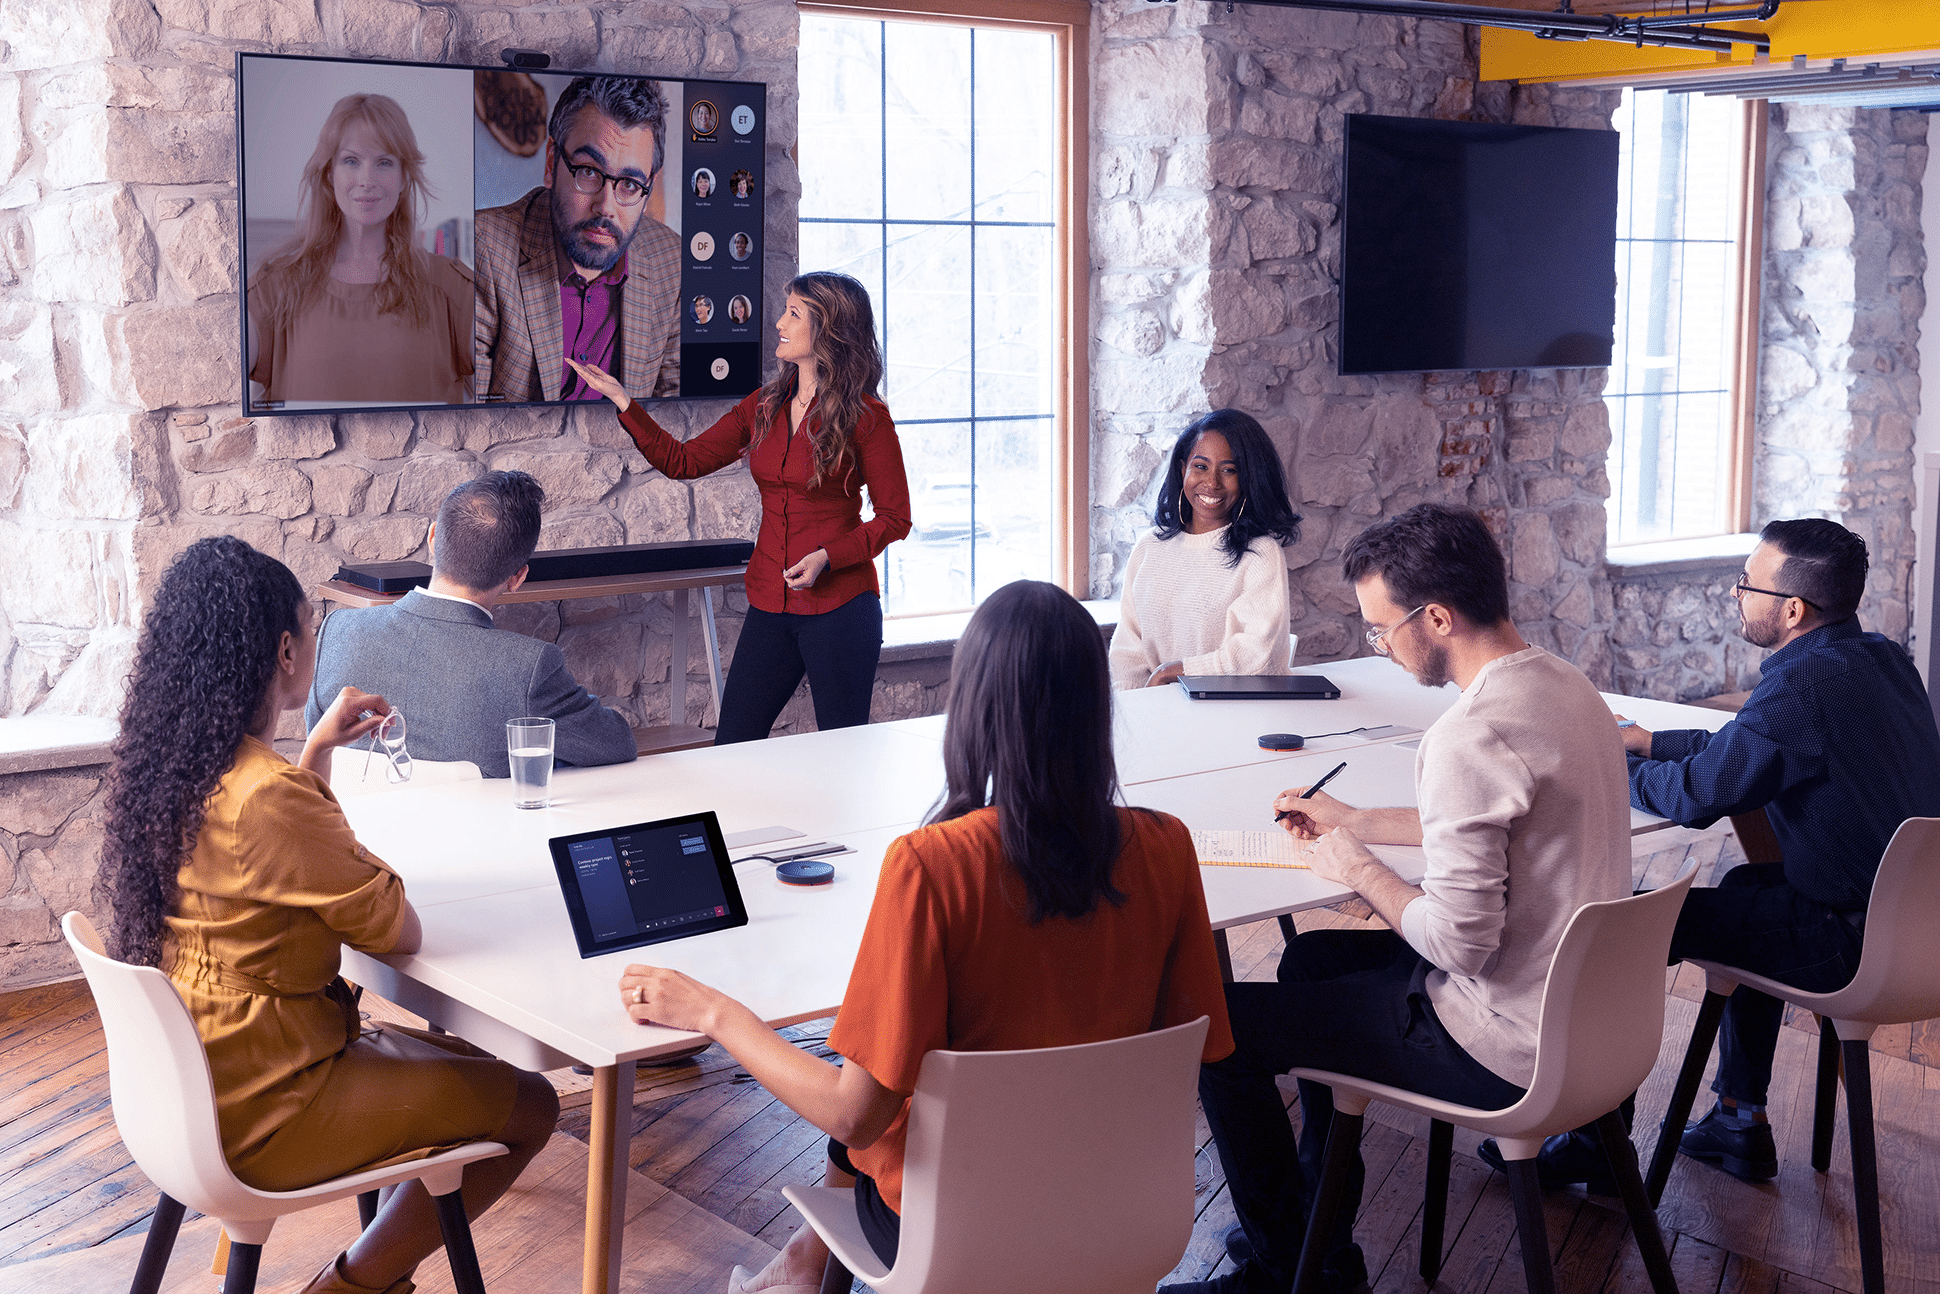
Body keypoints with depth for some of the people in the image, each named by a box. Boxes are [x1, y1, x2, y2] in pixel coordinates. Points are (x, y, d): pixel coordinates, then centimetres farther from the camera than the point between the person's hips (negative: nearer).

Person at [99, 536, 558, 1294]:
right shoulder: (269, 797, -28)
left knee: (466, 1065, 22)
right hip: (265, 1111, -9)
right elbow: (399, 933, -18)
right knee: (529, 1107, 3)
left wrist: (319, 749, 15)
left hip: (196, 1081, 9)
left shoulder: (164, 770, 0)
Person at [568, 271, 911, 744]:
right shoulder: (764, 407, 9)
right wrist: (623, 402, 2)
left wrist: (827, 558, -17)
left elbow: (894, 518, -5)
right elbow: (683, 461, 10)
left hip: (839, 607, -5)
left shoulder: (865, 417, -8)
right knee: (731, 747, 5)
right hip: (770, 607, 5)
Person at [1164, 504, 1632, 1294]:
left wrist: (1362, 873, -11)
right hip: (1576, 1007, 10)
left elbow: (1461, 941, -29)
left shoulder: (1470, 736, -28)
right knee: (1311, 959, 28)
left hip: (1501, 1049, -10)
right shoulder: (1566, 686, 3)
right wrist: (1358, 822, 18)